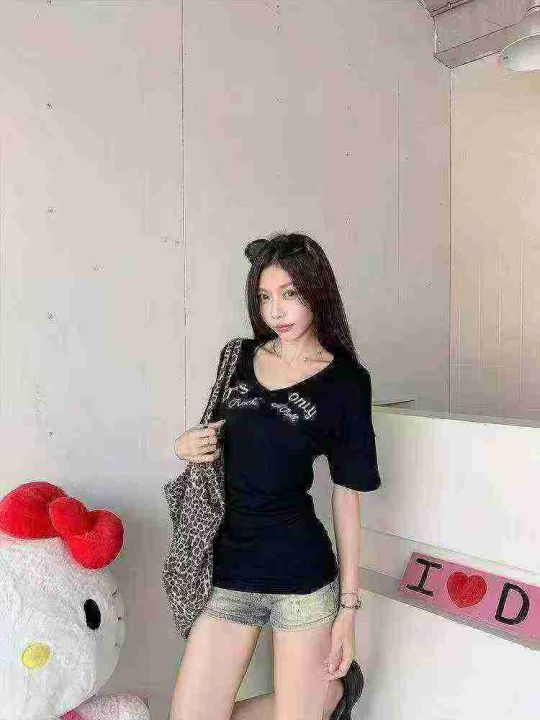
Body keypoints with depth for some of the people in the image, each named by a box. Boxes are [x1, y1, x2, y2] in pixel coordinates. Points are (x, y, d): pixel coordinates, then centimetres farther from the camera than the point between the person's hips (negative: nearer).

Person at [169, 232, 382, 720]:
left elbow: (347, 497, -3)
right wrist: (186, 445, -3)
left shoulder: (345, 382, -5)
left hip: (300, 573, -4)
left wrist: (348, 606, -2)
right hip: (226, 571, 4)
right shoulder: (240, 357, 6)